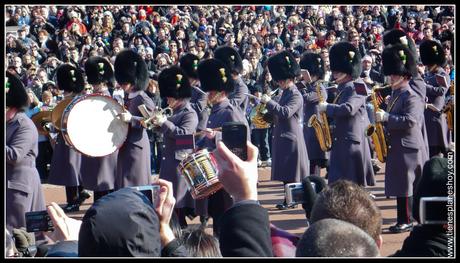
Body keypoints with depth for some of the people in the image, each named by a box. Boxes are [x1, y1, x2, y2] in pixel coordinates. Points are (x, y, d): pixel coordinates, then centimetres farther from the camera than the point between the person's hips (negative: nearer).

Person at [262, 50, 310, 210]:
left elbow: (285, 112, -26)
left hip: (291, 137, -9)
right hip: (282, 136, 9)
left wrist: (269, 102, -21)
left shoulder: (296, 95, -14)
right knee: (285, 171, 11)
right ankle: (288, 199, 17)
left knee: (291, 171, -5)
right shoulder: (285, 93, 14)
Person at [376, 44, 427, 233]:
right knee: (398, 185, 10)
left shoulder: (411, 97, -12)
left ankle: (406, 221, -3)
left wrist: (386, 117, -25)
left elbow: (409, 121, -23)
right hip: (395, 146, 9)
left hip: (407, 148, -9)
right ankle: (404, 219, 15)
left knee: (404, 185, -7)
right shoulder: (394, 96, 17)